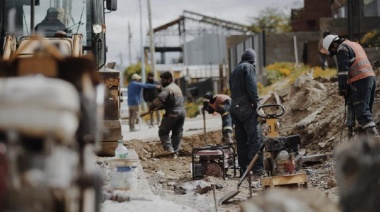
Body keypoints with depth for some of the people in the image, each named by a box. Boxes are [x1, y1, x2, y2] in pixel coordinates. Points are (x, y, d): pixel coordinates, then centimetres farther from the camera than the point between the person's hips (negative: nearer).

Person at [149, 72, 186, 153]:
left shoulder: (167, 89, -12)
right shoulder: (177, 87, 20)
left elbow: (159, 99, -24)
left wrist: (151, 107, -10)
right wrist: (159, 108, 11)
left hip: (172, 113, -8)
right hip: (182, 112, 8)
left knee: (163, 132, 2)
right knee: (177, 133, 12)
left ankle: (169, 149, -9)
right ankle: (176, 150, 10)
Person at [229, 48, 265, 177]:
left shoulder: (235, 71, 25)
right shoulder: (249, 67, 0)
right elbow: (251, 87, -13)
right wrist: (257, 104, -14)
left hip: (234, 108, 8)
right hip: (246, 107, -8)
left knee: (241, 140, 9)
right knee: (255, 137, -12)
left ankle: (244, 169, 9)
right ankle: (257, 168, -20)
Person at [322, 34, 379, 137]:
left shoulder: (342, 48, -2)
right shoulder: (355, 44, 27)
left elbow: (343, 69, -11)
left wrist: (342, 87, -9)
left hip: (360, 81, -9)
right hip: (371, 76, 9)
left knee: (361, 111, -13)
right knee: (366, 109, 12)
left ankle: (373, 136, -24)